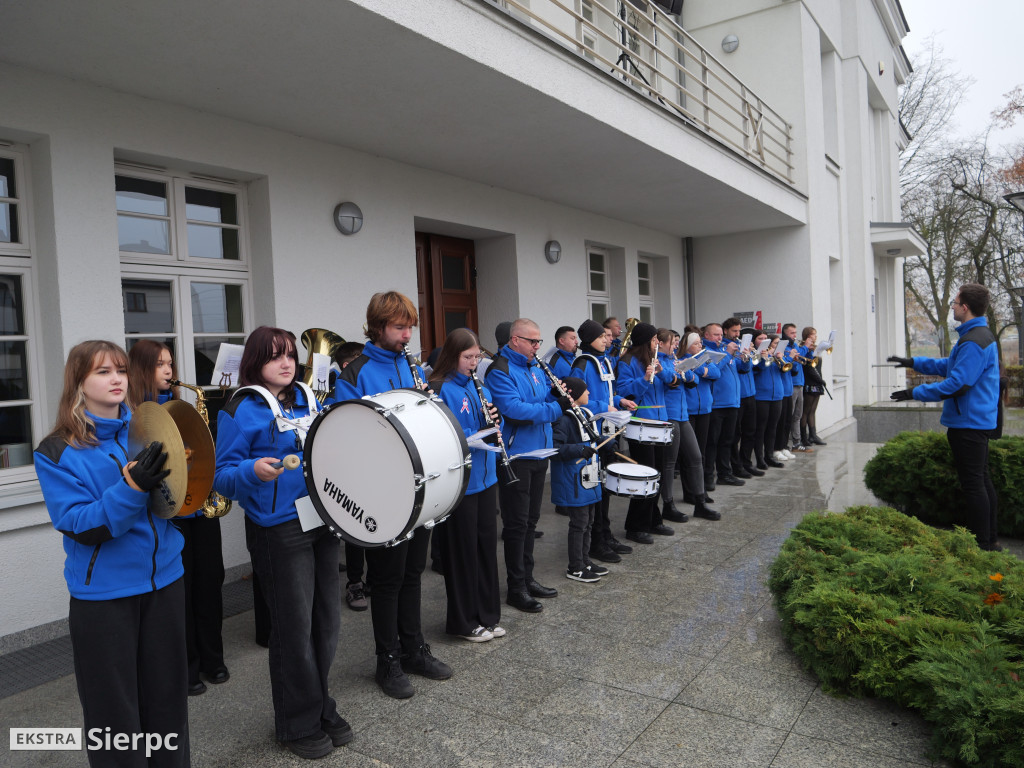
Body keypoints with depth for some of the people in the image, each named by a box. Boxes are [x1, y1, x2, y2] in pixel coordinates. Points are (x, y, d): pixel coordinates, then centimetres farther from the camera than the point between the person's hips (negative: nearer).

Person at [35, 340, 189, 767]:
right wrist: (132, 487, -31)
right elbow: (82, 527, -17)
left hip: (164, 578, 4)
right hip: (103, 593, -3)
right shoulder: (56, 452, -6)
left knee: (167, 695, 15)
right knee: (114, 708, 9)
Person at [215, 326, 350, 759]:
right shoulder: (241, 410, -7)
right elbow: (223, 476, -10)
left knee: (326, 621, 13)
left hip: (321, 520, 6)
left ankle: (321, 709, 33)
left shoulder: (306, 399, 12)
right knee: (294, 627, 3)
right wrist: (254, 471, -29)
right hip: (279, 531, -6)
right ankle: (298, 723, 24)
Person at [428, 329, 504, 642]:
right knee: (462, 550, 4)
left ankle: (487, 615, 30)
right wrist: (475, 435, -25)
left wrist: (494, 419, -6)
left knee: (486, 543, 15)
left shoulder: (479, 387, 11)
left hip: (484, 477, 8)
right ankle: (463, 622, 21)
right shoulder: (441, 390, -13)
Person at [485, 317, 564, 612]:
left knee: (530, 520, 17)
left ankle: (527, 577, 31)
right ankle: (516, 588, 13)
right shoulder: (500, 371, -15)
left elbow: (545, 398, 19)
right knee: (517, 523, 1)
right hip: (516, 456, -8)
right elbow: (514, 409, -27)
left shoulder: (535, 367, 12)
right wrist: (553, 408, -19)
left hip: (538, 453, 9)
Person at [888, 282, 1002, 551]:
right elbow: (949, 366, 23)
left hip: (968, 423, -11)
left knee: (973, 483, -5)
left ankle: (983, 544, 1)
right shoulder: (978, 335, 14)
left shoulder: (974, 342, -22)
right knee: (981, 479, 17)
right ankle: (989, 540, 26)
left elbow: (957, 384, -25)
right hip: (977, 420, 11)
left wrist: (915, 393, -18)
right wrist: (913, 363, 22)